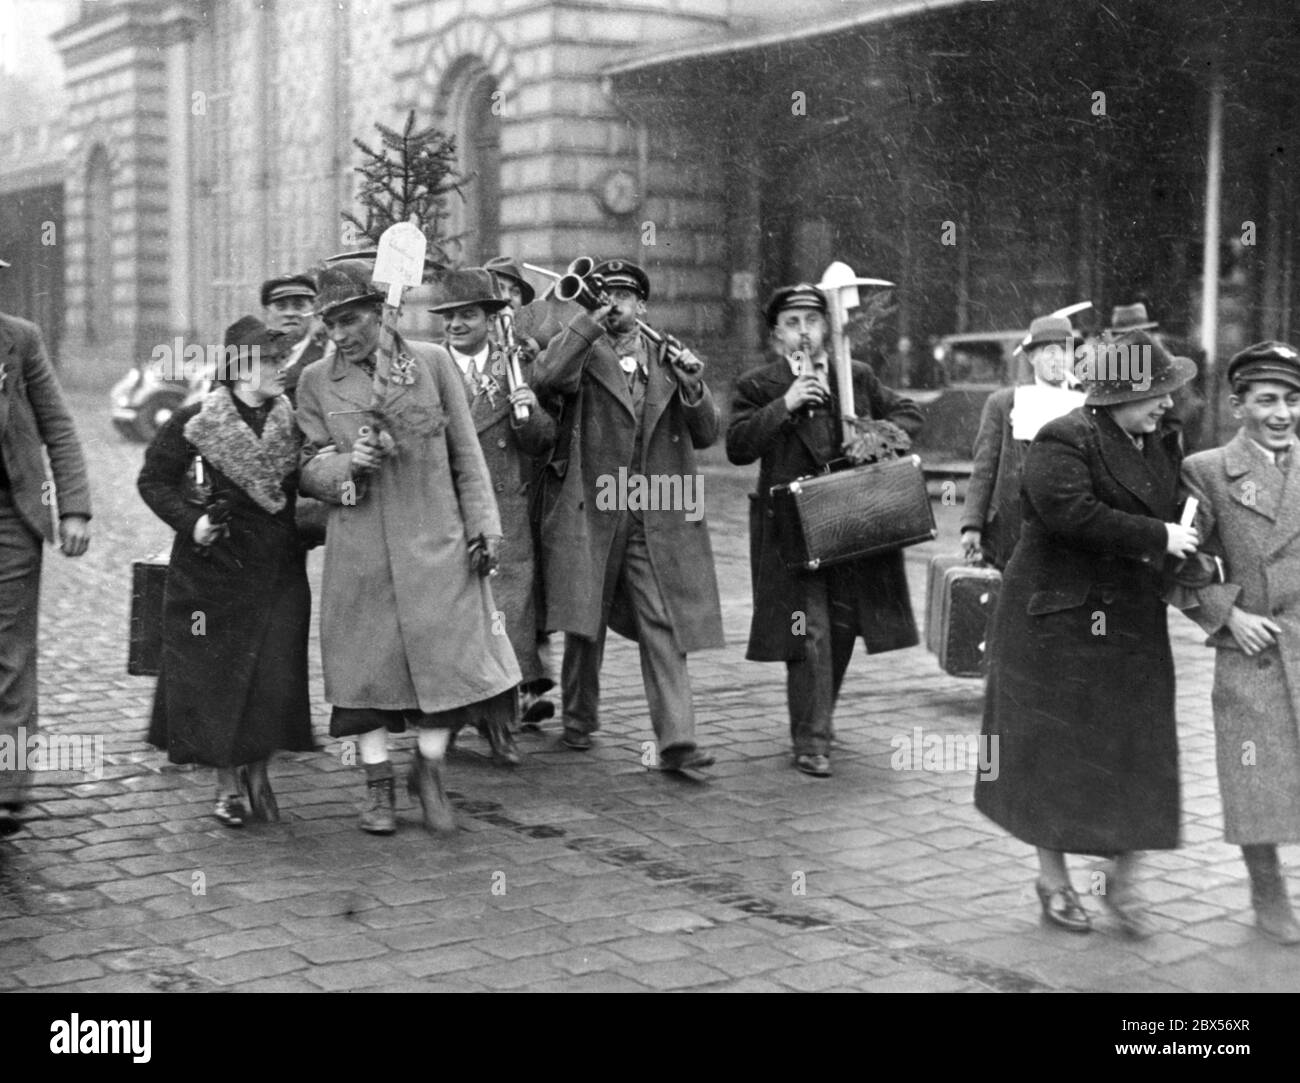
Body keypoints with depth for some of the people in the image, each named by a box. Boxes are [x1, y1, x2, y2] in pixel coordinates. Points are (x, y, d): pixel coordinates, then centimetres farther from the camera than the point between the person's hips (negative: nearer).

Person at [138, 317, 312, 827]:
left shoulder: (293, 424, 4)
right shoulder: (193, 422, -4)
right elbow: (153, 480, 1)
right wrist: (191, 521, -11)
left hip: (279, 573, 2)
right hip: (211, 570, -2)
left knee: (277, 678, -4)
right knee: (213, 677, 4)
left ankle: (257, 769, 19)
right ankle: (228, 783, 20)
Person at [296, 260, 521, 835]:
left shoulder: (433, 362, 3)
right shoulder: (316, 381, 4)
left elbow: (466, 454, 6)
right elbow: (308, 468, 6)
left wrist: (483, 523, 1)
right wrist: (347, 464, -15)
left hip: (435, 543, 0)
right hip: (359, 552, 0)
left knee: (451, 656, -1)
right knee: (366, 663, 5)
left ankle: (428, 770, 20)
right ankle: (378, 786, 20)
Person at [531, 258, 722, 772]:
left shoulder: (669, 360, 12)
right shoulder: (583, 356, 3)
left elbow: (706, 435, 9)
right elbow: (543, 380, -20)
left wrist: (693, 384, -9)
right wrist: (590, 320, -16)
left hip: (659, 521, 1)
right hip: (590, 513, -1)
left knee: (663, 631, -5)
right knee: (584, 626, 9)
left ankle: (677, 741, -6)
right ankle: (579, 720, 29)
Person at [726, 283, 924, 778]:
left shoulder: (858, 376, 10)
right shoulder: (758, 385, 0)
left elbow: (909, 413, 17)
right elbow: (737, 447, -10)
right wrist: (785, 404, -18)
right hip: (792, 528, -4)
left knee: (842, 627, 12)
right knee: (808, 633, -7)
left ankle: (816, 721, 32)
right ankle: (812, 741, 0)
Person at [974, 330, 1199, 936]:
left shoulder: (1162, 442, 10)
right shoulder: (1063, 443, -15)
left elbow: (1174, 510, 23)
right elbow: (1070, 512, -30)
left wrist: (1195, 555, 2)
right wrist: (1156, 536, -25)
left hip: (1134, 624, 7)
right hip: (1062, 619, -7)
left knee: (1140, 747, 5)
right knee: (1056, 748, 5)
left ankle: (1123, 880, 20)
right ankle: (1052, 878, 21)